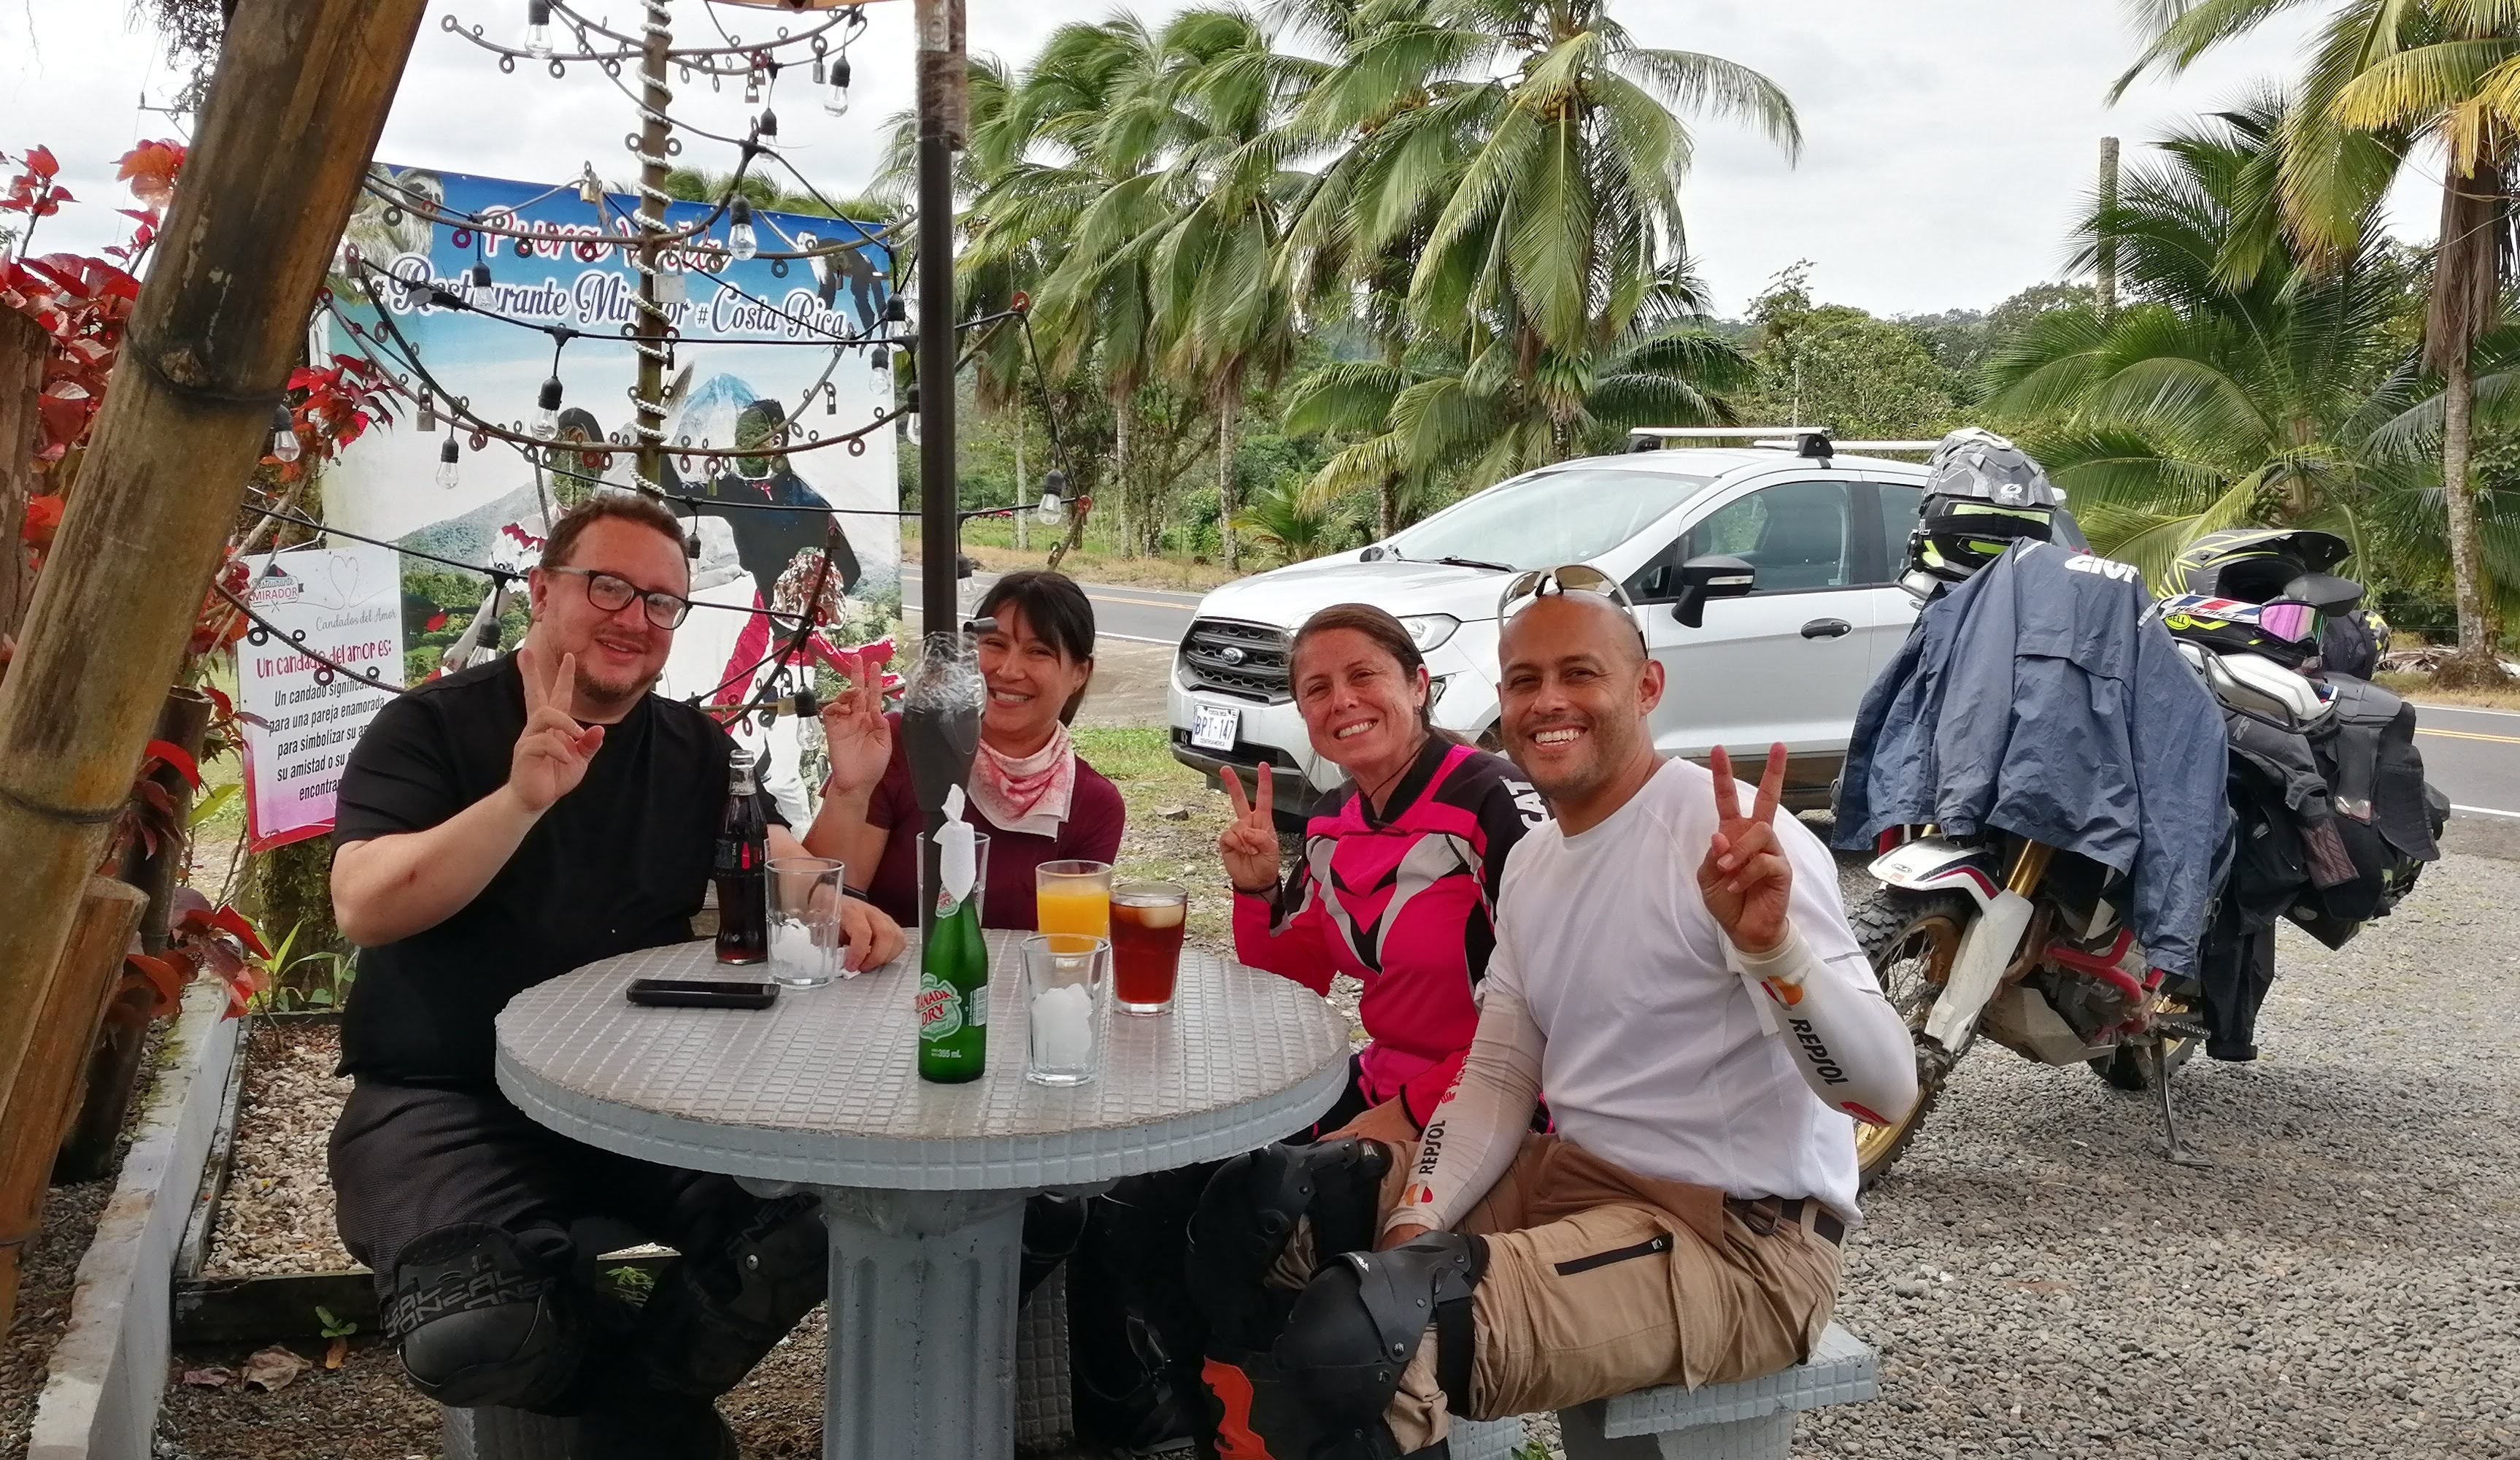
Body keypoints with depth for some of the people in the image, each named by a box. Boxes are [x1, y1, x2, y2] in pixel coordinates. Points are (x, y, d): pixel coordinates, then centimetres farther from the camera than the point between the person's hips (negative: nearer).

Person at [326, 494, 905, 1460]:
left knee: (823, 1214, -22)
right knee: (478, 1337, -32)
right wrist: (522, 797, -30)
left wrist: (835, 907, -21)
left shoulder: (695, 747, 13)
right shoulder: (430, 727, -3)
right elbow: (363, 906, -16)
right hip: (449, 1097, -3)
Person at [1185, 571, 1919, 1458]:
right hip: (1568, 1175, 9)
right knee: (1257, 1208, 4)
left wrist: (1773, 944, -43)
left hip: (1737, 1237, -8)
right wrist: (1411, 1228, -6)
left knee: (1357, 1338, -27)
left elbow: (1885, 1090, -24)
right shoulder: (1531, 863, 10)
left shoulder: (1731, 836, -17)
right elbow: (1496, 1079, 11)